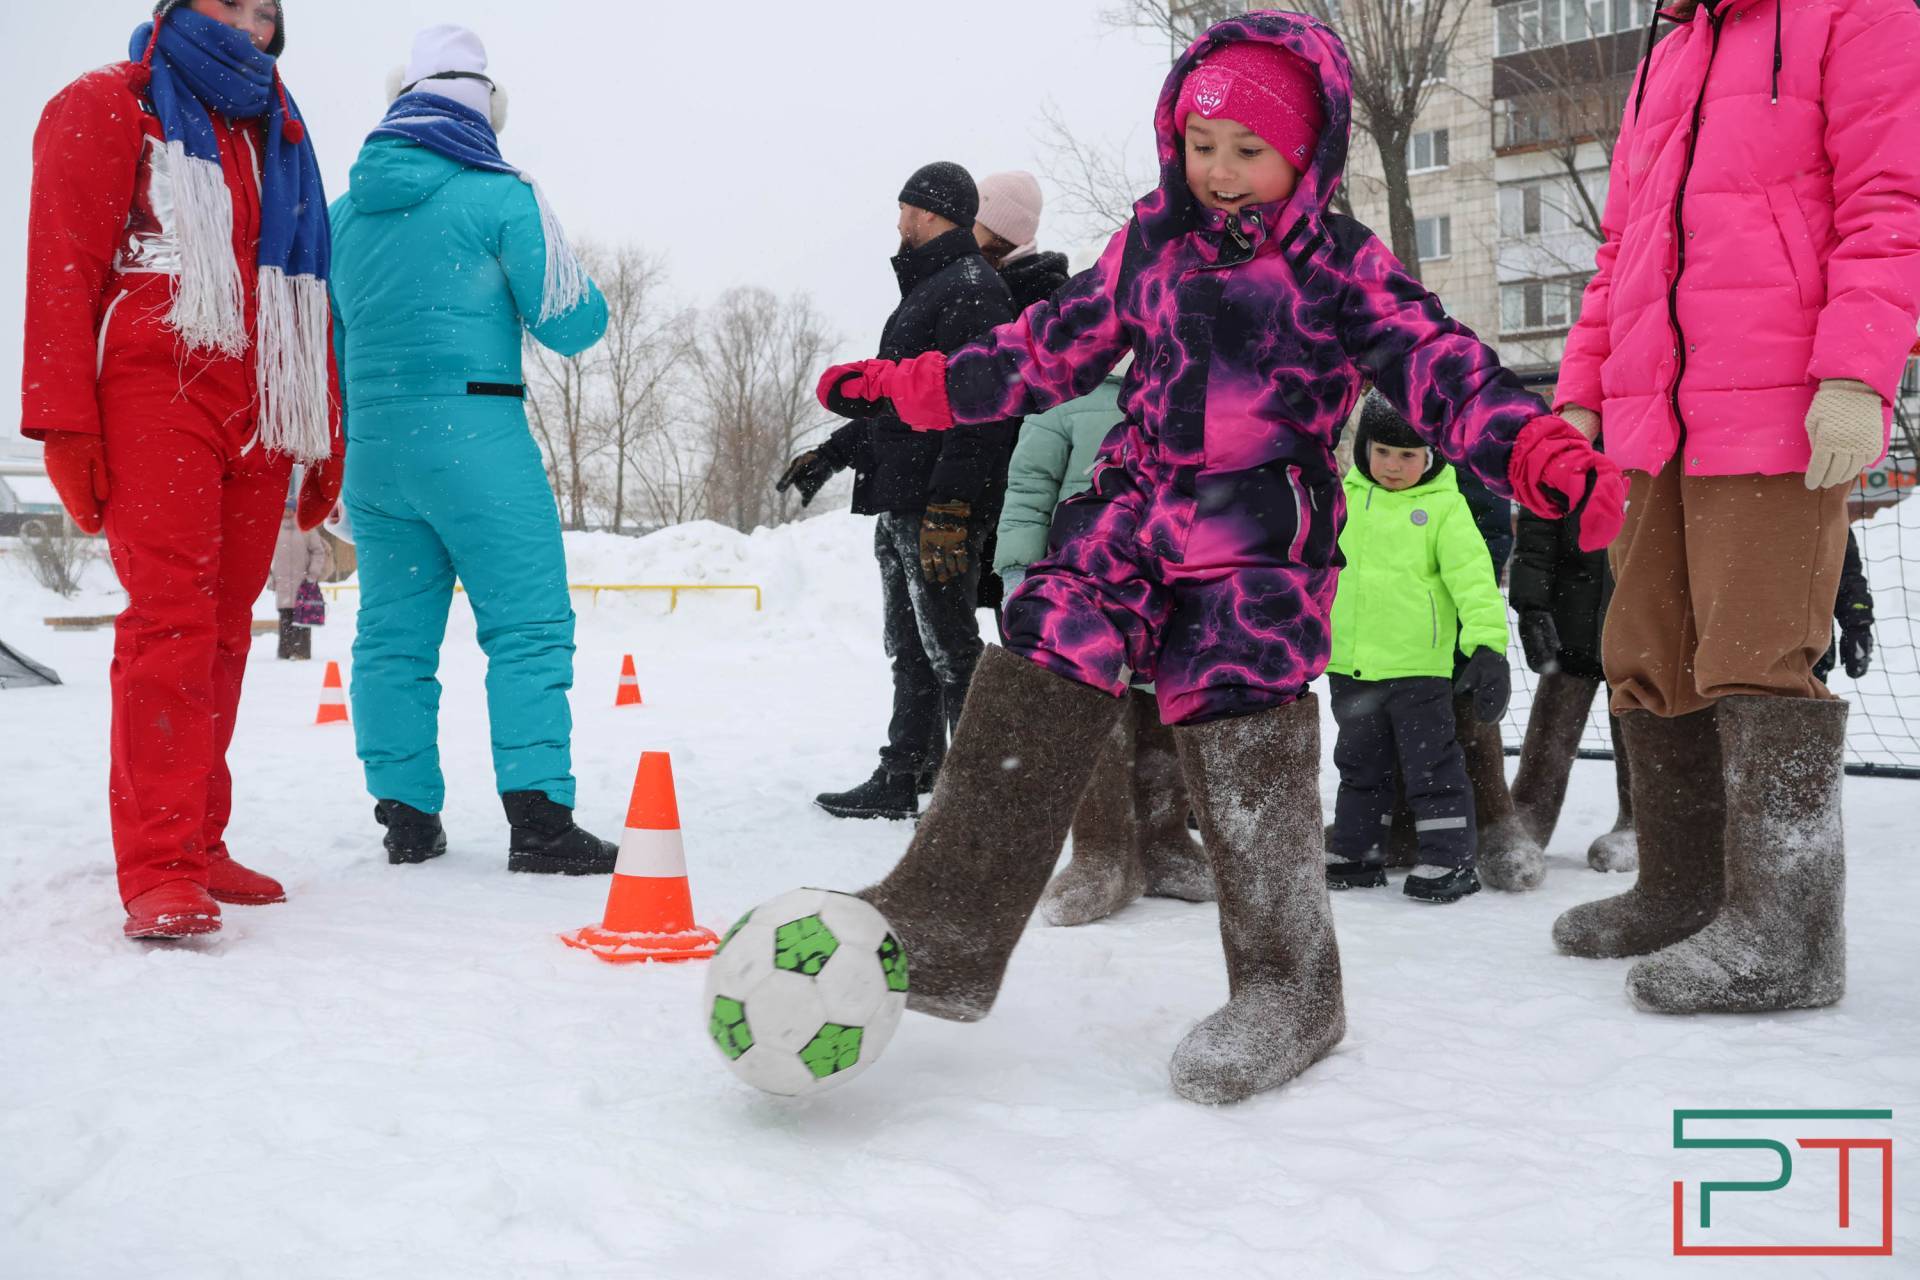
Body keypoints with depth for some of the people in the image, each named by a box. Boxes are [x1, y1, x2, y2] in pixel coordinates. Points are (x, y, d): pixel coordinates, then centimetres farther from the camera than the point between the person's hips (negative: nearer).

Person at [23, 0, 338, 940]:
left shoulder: (280, 144, 26)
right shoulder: (107, 107, 10)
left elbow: (308, 306, 24)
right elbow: (61, 262, -1)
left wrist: (324, 443, 17)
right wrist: (64, 420, -12)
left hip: (257, 419, 5)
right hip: (153, 395, -5)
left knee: (222, 630, 2)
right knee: (172, 618, -16)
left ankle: (197, 844, 7)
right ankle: (159, 871, -18)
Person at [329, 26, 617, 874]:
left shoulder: (342, 211, 14)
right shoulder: (499, 197, -3)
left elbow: (323, 344, 19)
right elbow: (571, 324, -3)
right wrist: (584, 291, 19)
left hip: (371, 448, 6)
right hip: (474, 438, -6)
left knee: (393, 634, 10)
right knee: (528, 627, -5)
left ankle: (406, 818, 14)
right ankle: (538, 820, -11)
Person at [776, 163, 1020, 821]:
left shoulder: (971, 289, -9)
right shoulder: (927, 289, 24)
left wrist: (948, 505, -25)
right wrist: (831, 453, 30)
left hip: (939, 508, -10)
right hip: (899, 503, 10)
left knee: (949, 647, -7)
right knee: (909, 650, 12)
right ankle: (902, 779, 19)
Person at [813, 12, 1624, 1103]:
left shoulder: (1343, 264, -1)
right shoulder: (1151, 243, 11)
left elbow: (1440, 365, -9)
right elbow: (1054, 346, 19)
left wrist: (1544, 454, -26)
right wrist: (912, 387, 18)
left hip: (1265, 535, -4)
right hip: (1135, 504, 4)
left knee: (1241, 730, -10)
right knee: (1033, 691, -7)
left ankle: (1289, 989, 6)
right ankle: (944, 931, 0)